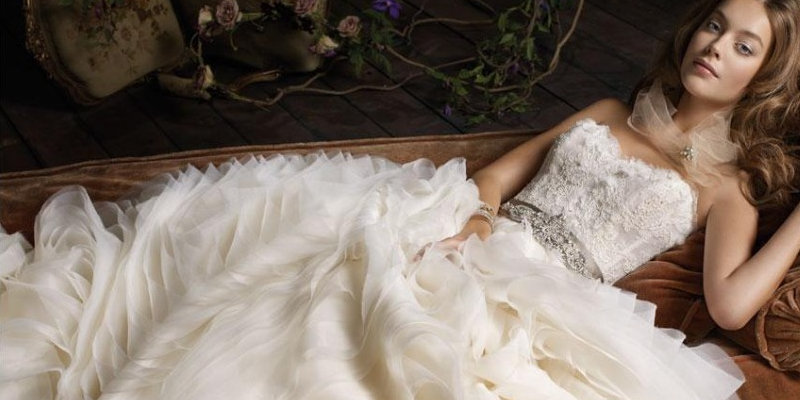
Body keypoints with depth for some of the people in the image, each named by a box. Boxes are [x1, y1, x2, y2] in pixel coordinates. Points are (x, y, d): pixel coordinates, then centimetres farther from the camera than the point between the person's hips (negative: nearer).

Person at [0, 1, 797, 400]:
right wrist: (475, 219, -4)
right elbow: (498, 173, 17)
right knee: (255, 213, -9)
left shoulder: (728, 185, 10)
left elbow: (729, 303, -7)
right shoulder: (608, 113, 21)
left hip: (542, 301, -4)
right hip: (476, 247, 5)